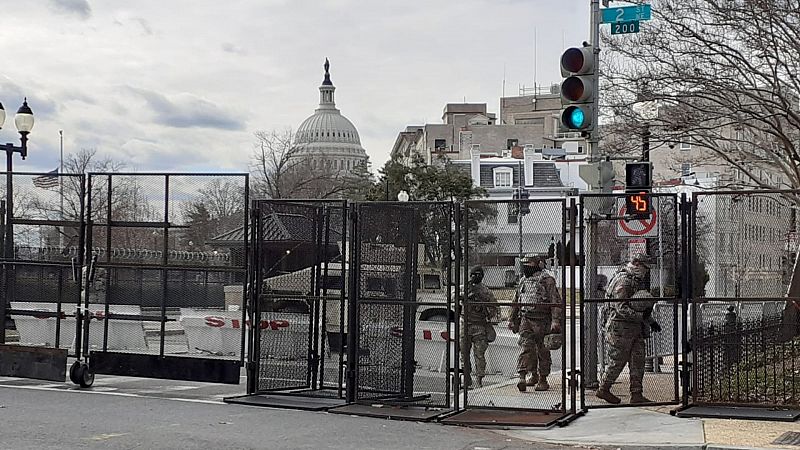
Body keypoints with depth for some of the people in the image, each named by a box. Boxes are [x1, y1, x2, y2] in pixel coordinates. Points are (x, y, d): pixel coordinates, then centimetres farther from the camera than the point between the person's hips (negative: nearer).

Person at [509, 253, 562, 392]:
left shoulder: (547, 280, -7)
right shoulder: (523, 280, 13)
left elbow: (556, 301, -12)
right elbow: (516, 302, 21)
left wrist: (555, 321, -20)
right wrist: (512, 320, 21)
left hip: (542, 321, -4)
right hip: (525, 319, 5)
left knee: (542, 352, 4)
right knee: (526, 348, -6)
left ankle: (543, 380, 13)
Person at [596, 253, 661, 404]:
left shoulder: (637, 280, 16)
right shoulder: (623, 281, -17)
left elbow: (643, 305, 27)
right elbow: (621, 308, -24)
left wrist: (651, 321, 20)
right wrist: (641, 315, -30)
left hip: (635, 328, 9)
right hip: (620, 327, -9)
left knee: (638, 361, 5)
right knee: (617, 361, 1)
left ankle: (636, 395, 8)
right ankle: (603, 390, 17)